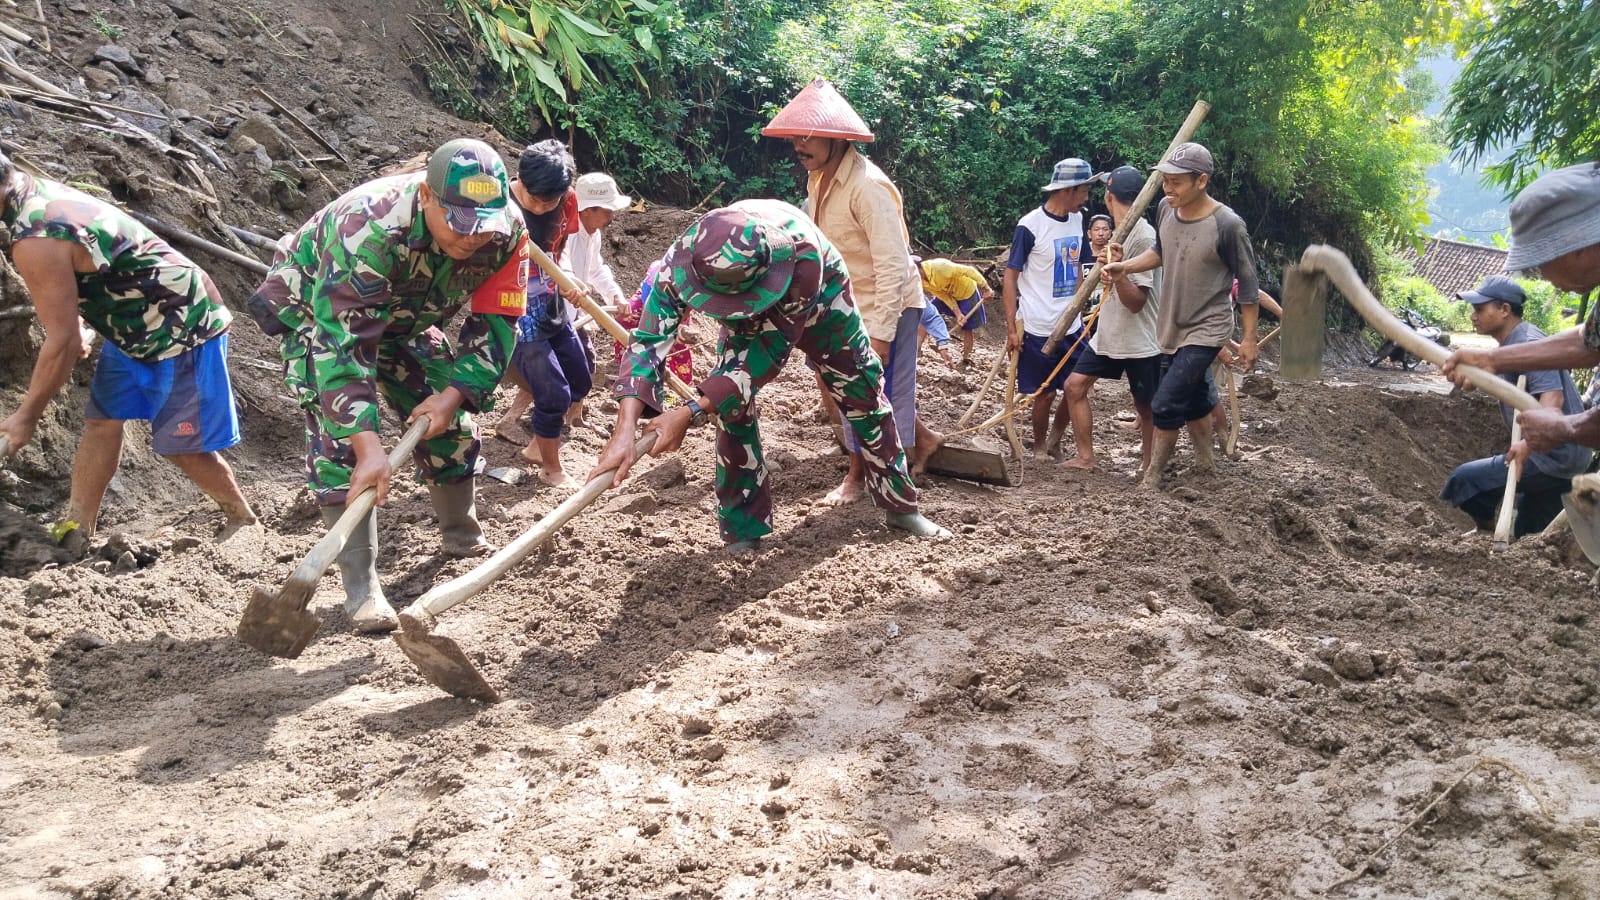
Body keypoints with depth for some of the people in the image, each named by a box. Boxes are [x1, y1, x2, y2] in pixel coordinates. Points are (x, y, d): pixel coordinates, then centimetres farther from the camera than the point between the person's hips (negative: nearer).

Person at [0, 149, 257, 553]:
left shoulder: (35, 241, -29)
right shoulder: (39, 191, -1)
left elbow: (62, 343, -24)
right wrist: (75, 327, 23)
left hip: (181, 330, -10)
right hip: (136, 326, 10)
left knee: (180, 445, 0)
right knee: (101, 422, 11)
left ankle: (244, 521, 20)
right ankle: (74, 533, 19)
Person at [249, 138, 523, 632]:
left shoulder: (505, 232, -27)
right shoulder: (370, 231, -44)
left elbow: (495, 322, -16)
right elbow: (341, 344, -45)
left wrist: (455, 393, -29)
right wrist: (368, 446, -51)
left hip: (403, 319, 5)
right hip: (314, 311, -5)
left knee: (451, 420, 6)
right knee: (339, 437, -21)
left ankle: (462, 535, 32)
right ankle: (361, 585, -17)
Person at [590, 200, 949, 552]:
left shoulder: (802, 252, -48)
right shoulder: (682, 261, -40)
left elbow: (770, 350, -44)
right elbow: (649, 340, -41)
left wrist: (690, 412, -49)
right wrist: (624, 430, -55)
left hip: (818, 294, -1)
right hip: (747, 316, 2)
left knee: (863, 391, 3)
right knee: (730, 403, -13)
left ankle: (901, 506, 23)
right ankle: (743, 529, 1)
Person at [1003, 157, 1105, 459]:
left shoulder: (1077, 219, 5)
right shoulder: (1030, 226, -14)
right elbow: (1010, 278, -10)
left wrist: (1079, 310, 18)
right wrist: (1011, 329, -13)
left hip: (1072, 326, 6)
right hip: (1038, 329, -6)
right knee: (1044, 394, 4)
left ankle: (1054, 442, 27)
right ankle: (1039, 450, 24)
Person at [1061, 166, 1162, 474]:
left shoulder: (1144, 237, -21)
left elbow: (1136, 302, -25)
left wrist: (1117, 272, -37)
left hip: (1140, 342, -9)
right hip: (1108, 334, 9)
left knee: (1147, 408, 5)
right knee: (1075, 385, 4)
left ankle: (1148, 466, 21)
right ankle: (1085, 456, 13)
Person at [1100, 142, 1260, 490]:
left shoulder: (1227, 225, -23)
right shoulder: (1166, 209, -7)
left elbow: (1247, 282, -13)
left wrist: (1249, 339, -8)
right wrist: (1126, 266, -5)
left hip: (1206, 331, -7)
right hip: (1172, 327, 7)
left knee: (1165, 405, -12)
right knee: (1193, 398, 22)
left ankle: (1151, 481, 3)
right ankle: (1207, 462, 42)